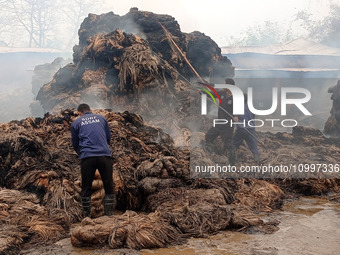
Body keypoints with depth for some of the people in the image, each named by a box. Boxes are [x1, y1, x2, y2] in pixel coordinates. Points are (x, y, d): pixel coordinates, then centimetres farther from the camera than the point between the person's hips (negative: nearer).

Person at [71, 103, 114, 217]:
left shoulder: (76, 123, 13)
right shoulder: (101, 118, 16)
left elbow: (75, 144, 19)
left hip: (87, 157, 0)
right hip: (105, 155, 1)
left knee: (86, 188, 10)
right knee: (109, 186, 9)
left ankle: (87, 216, 13)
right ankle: (109, 214, 7)